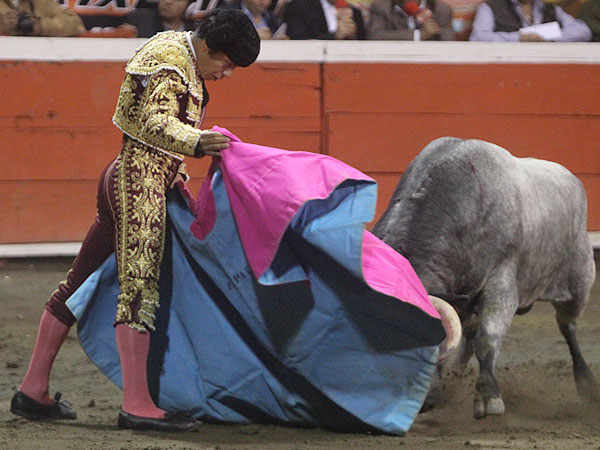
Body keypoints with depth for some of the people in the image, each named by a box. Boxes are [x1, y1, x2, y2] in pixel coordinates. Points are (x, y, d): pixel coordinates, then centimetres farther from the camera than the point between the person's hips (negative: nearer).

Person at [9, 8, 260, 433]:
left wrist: (177, 174, 29)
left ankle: (33, 390, 19)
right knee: (140, 287, -15)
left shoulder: (179, 51, 17)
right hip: (141, 180, -11)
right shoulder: (171, 66, -14)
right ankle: (138, 405, -21)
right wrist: (196, 142, -45)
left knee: (81, 282, 13)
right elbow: (155, 123, -29)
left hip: (122, 178, 11)